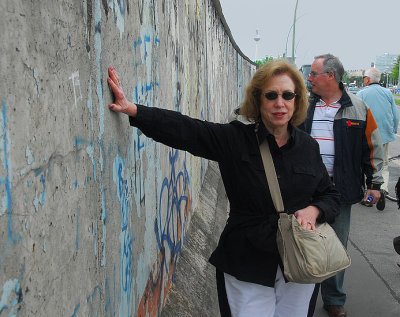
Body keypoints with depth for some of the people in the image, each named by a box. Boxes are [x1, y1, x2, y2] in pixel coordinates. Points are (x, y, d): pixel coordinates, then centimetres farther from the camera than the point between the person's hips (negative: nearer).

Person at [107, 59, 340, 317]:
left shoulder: (308, 147, 3)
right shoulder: (235, 139, -6)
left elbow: (331, 196, 11)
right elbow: (184, 129, -16)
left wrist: (314, 211, -12)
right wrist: (133, 110, -26)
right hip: (247, 268, -3)